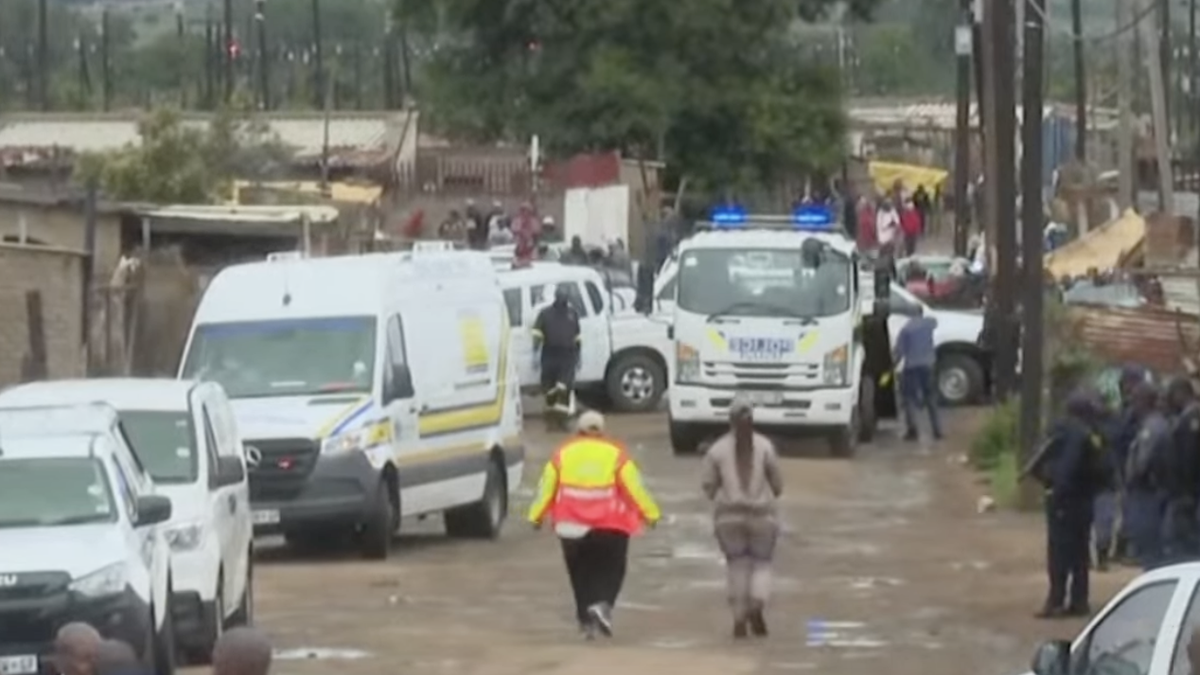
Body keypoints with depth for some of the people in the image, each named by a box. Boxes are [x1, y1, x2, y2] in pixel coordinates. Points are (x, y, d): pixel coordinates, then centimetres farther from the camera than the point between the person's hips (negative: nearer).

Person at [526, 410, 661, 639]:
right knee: (611, 569, 10)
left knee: (581, 573, 13)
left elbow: (547, 487, 5)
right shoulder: (615, 454, -2)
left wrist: (536, 516, 14)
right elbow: (634, 487, -4)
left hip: (572, 526, 2)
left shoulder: (563, 453, 4)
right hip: (609, 526, -2)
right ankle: (603, 604, -15)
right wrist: (651, 514, 2)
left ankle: (587, 620, 10)